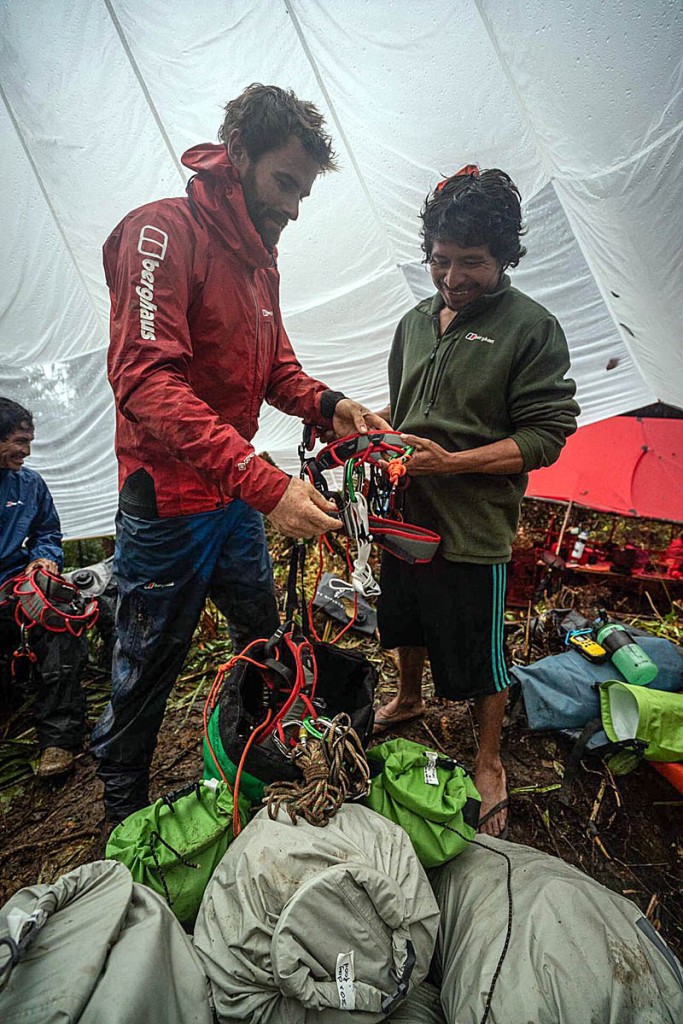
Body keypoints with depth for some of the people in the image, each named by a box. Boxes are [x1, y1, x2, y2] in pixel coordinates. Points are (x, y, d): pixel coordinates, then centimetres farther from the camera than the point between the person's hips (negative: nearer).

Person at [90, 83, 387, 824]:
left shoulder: (260, 257, 12)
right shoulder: (164, 232, -14)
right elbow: (146, 380, -26)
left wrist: (327, 406, -6)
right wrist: (266, 482, -34)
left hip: (237, 496, 8)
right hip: (167, 502, -8)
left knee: (264, 635, 20)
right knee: (148, 662, 9)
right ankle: (122, 800, 36)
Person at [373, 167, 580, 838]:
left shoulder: (531, 328, -10)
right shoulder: (416, 321, 8)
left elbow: (545, 436, -14)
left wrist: (453, 462, -23)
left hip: (473, 527, -6)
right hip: (405, 511, 6)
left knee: (479, 655, 8)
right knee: (408, 620, 25)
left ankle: (490, 763, 33)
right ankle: (409, 699, 54)